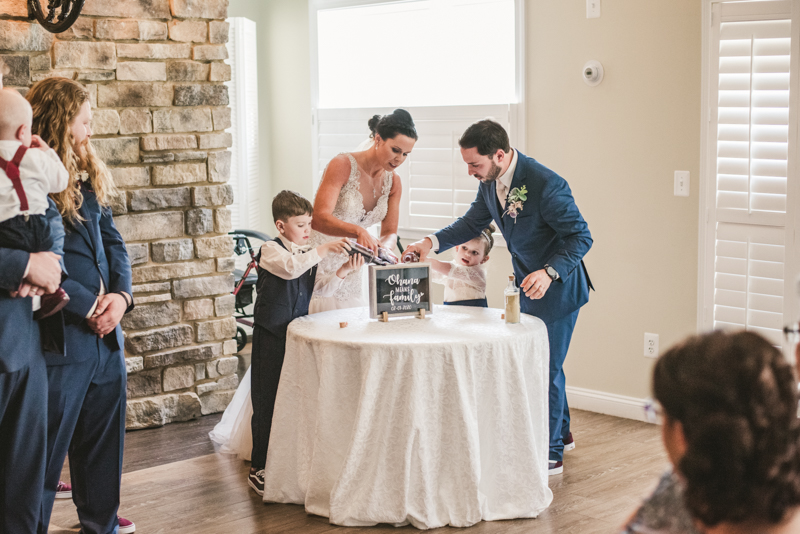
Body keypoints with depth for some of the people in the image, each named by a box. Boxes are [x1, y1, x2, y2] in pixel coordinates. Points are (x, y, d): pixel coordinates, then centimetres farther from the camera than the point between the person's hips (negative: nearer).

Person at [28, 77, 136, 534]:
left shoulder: (89, 179, 12)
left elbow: (113, 242, 12)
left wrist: (121, 296, -5)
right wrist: (91, 306, -16)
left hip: (106, 336, 8)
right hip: (59, 339, -8)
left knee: (105, 441, 19)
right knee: (46, 451, 3)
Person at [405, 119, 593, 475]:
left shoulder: (545, 184, -30)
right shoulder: (491, 182, -5)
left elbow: (581, 237, -25)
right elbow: (472, 223, 9)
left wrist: (550, 272, -39)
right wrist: (432, 242, -6)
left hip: (557, 285, -8)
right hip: (527, 284, 9)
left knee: (545, 366, -3)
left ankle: (550, 454, 10)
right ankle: (561, 432, 40)